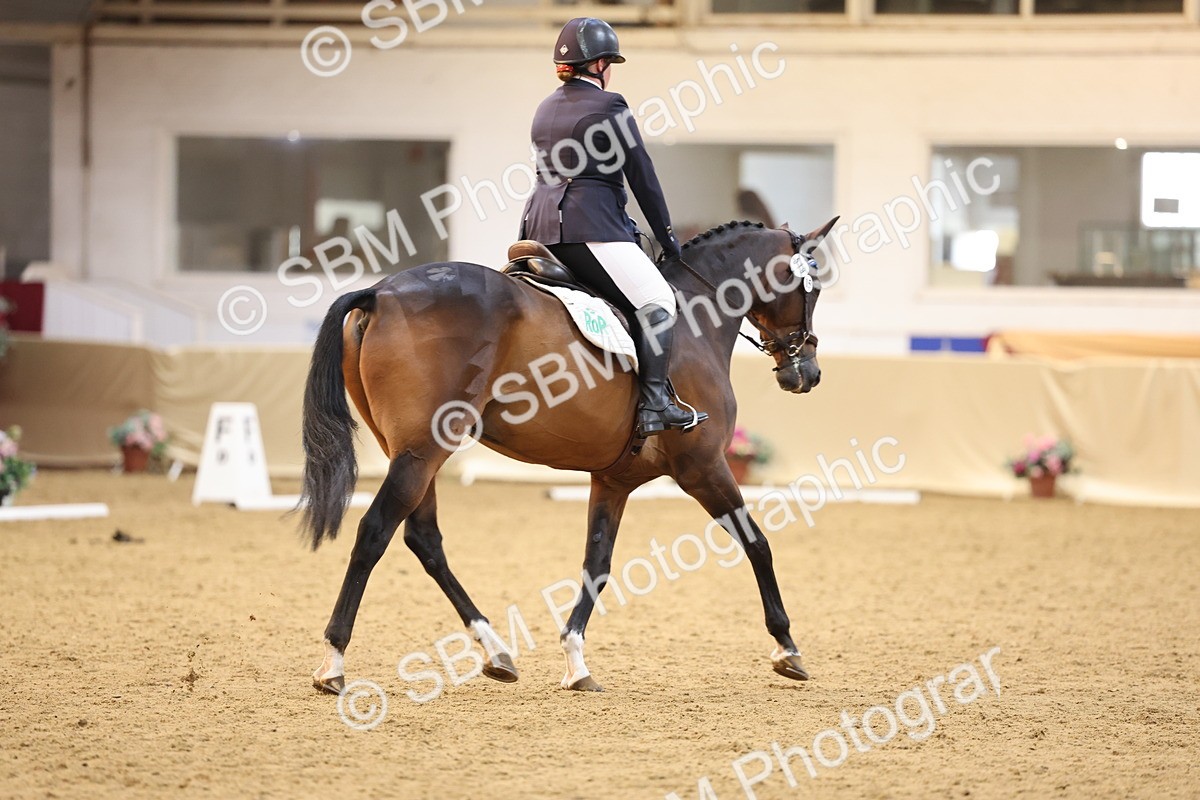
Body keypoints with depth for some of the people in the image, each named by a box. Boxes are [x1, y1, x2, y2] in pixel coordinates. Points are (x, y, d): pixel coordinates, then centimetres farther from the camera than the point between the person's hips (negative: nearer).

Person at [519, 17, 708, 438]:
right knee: (657, 299, -8)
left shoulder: (546, 108, 19)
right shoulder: (610, 106, -5)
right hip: (588, 227, -9)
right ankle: (654, 406, -20)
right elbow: (642, 176, -3)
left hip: (540, 228, 9)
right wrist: (665, 235, 8)